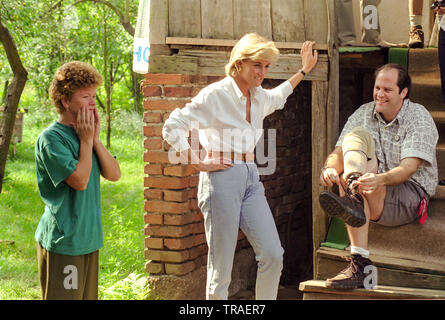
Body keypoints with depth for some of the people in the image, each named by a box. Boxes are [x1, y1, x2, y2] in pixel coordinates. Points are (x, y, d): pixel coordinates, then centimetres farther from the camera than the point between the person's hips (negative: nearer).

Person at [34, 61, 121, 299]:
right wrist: (86, 141, -11)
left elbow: (114, 174, 6)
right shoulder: (51, 138, -13)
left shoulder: (86, 134, 12)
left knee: (87, 296, 13)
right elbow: (80, 180, -21)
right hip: (63, 242, -8)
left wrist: (95, 139, -3)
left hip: (88, 238, 8)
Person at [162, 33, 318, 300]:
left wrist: (304, 70, 42)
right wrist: (198, 163, -11)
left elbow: (276, 98, 40)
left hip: (251, 180, 7)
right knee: (221, 266, -3)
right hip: (222, 179, -7)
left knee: (273, 255, -3)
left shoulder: (259, 96, 13)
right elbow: (172, 127, -10)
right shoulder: (216, 94, -9)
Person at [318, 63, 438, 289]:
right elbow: (338, 153, 0)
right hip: (372, 192, 5)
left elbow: (408, 169, -20)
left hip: (410, 195, -5)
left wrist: (380, 179, -41)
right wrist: (329, 168, -26)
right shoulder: (364, 114, 10)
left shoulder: (419, 118, -6)